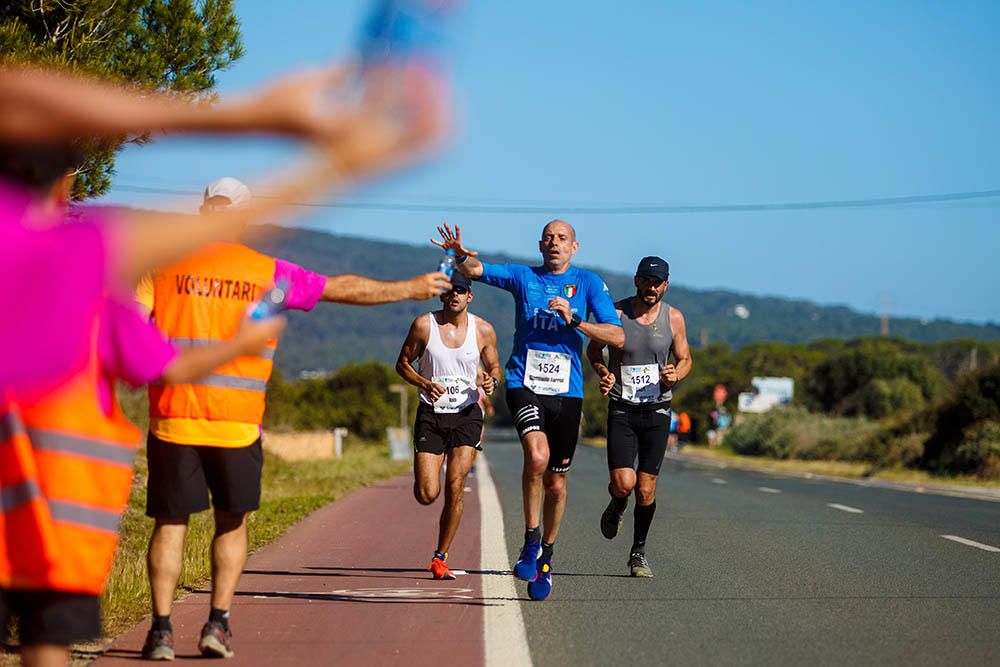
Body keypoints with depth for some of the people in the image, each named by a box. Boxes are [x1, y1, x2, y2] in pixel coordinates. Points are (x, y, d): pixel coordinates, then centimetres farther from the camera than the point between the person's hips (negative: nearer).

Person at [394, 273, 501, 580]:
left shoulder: (483, 330, 1)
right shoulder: (424, 325, -3)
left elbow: (494, 368, 14)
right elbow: (402, 363, 6)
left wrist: (491, 380, -9)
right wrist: (424, 383, -13)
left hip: (467, 416, 1)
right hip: (431, 415, -1)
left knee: (455, 489, -9)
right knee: (426, 494, -9)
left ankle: (440, 558, 5)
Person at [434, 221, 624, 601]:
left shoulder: (588, 283, 5)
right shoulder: (523, 277, 7)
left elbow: (617, 337, -3)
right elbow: (475, 269, -4)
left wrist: (574, 320, -16)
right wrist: (460, 255, -27)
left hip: (567, 391, 1)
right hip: (524, 384, -1)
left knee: (556, 484, 8)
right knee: (537, 455, -28)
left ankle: (545, 559, 29)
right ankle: (530, 540, -11)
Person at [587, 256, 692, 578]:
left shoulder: (673, 318, 0)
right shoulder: (616, 313, -5)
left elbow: (685, 358, 12)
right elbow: (593, 349, 8)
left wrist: (676, 374, -11)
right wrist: (603, 373, -12)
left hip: (657, 411, 1)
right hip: (622, 410, -1)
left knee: (646, 491, 0)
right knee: (623, 483, -15)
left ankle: (639, 552, 19)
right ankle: (617, 506, 22)